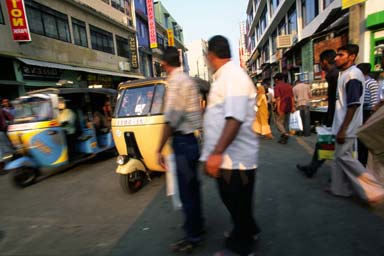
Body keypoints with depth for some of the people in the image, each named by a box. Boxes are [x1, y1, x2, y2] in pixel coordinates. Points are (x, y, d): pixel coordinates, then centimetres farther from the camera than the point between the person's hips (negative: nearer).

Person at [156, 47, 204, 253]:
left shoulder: (175, 82, -15)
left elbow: (171, 120, -21)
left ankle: (193, 237, 20)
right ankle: (197, 224, 38)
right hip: (191, 139, 9)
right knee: (192, 186, 20)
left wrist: (159, 149, -15)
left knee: (186, 190, 3)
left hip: (182, 141, -9)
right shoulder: (187, 80, 13)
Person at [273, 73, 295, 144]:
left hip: (281, 107, -6)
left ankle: (285, 134, -20)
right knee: (286, 122, 13)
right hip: (288, 107, 6)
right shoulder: (289, 86, 14)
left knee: (279, 122, 1)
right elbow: (292, 97, 10)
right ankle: (284, 138, 17)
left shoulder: (277, 86, -5)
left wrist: (278, 108, -18)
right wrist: (293, 107, 10)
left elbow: (278, 98, -14)